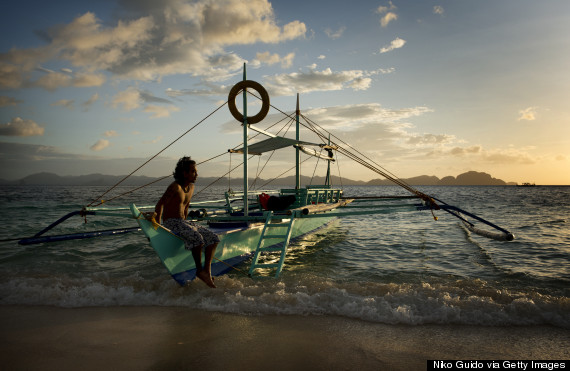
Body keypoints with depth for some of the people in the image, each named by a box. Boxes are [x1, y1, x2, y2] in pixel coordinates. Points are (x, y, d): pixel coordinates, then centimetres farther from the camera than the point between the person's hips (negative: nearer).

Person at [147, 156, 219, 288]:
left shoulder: (191, 187, 12)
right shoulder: (175, 187, -14)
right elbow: (161, 204, -21)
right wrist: (157, 225, -31)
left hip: (183, 222, 9)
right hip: (170, 223, -8)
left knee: (213, 238, -6)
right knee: (197, 238, -31)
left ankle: (207, 270, -13)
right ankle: (199, 270, -15)